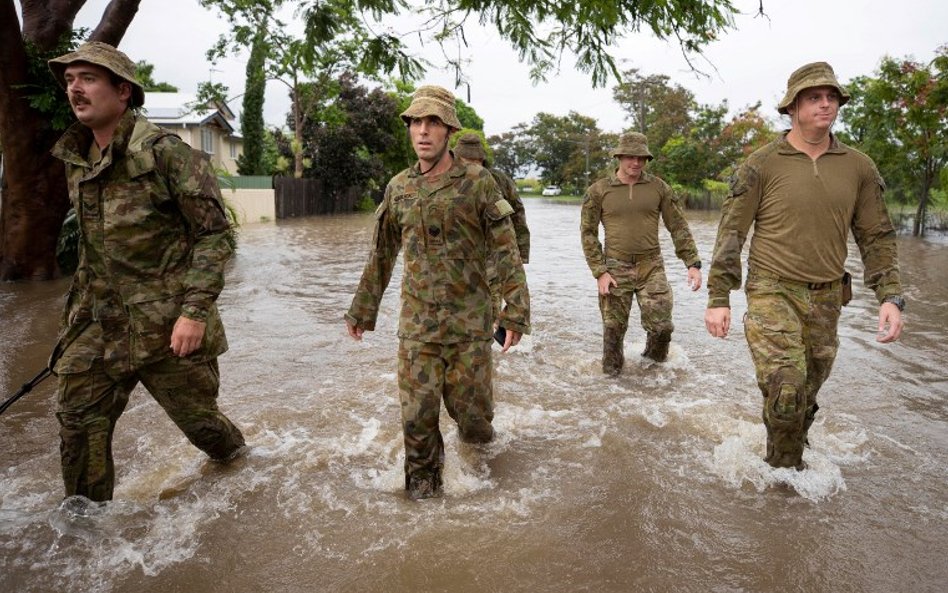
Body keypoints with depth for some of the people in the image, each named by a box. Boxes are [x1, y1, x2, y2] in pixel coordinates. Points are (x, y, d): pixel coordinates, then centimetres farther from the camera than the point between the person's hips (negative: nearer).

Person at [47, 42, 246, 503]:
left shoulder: (166, 153, -13)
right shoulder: (76, 162, 9)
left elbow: (213, 235, -15)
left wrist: (195, 311, -21)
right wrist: (79, 309, 20)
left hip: (169, 325, -6)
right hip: (100, 325, 6)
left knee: (196, 415, 9)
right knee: (79, 422, 6)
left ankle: (237, 458, 41)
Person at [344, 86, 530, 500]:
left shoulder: (477, 182, -4)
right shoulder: (399, 187, 7)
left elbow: (506, 252, -6)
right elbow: (381, 255, 15)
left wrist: (516, 310, -14)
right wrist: (361, 310, 18)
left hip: (469, 321, -2)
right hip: (416, 321, 3)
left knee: (471, 407, 6)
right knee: (417, 411, 2)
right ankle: (422, 478, 27)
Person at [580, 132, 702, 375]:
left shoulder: (658, 187, 2)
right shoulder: (598, 190, -2)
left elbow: (678, 227, 4)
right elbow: (588, 233, 0)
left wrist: (693, 264, -5)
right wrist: (599, 272, -9)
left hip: (651, 268, 1)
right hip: (615, 269, -1)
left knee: (661, 325, -4)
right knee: (614, 329, 5)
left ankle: (654, 360, 26)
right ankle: (611, 374, 26)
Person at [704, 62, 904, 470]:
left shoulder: (859, 167, 6)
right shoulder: (761, 165, -5)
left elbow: (877, 236, 10)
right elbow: (730, 233, -5)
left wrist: (890, 297, -2)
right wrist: (718, 299, -9)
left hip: (826, 299, 4)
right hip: (772, 293, -4)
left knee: (805, 399, 12)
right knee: (785, 389, -18)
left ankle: (789, 465, 35)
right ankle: (783, 468, 8)